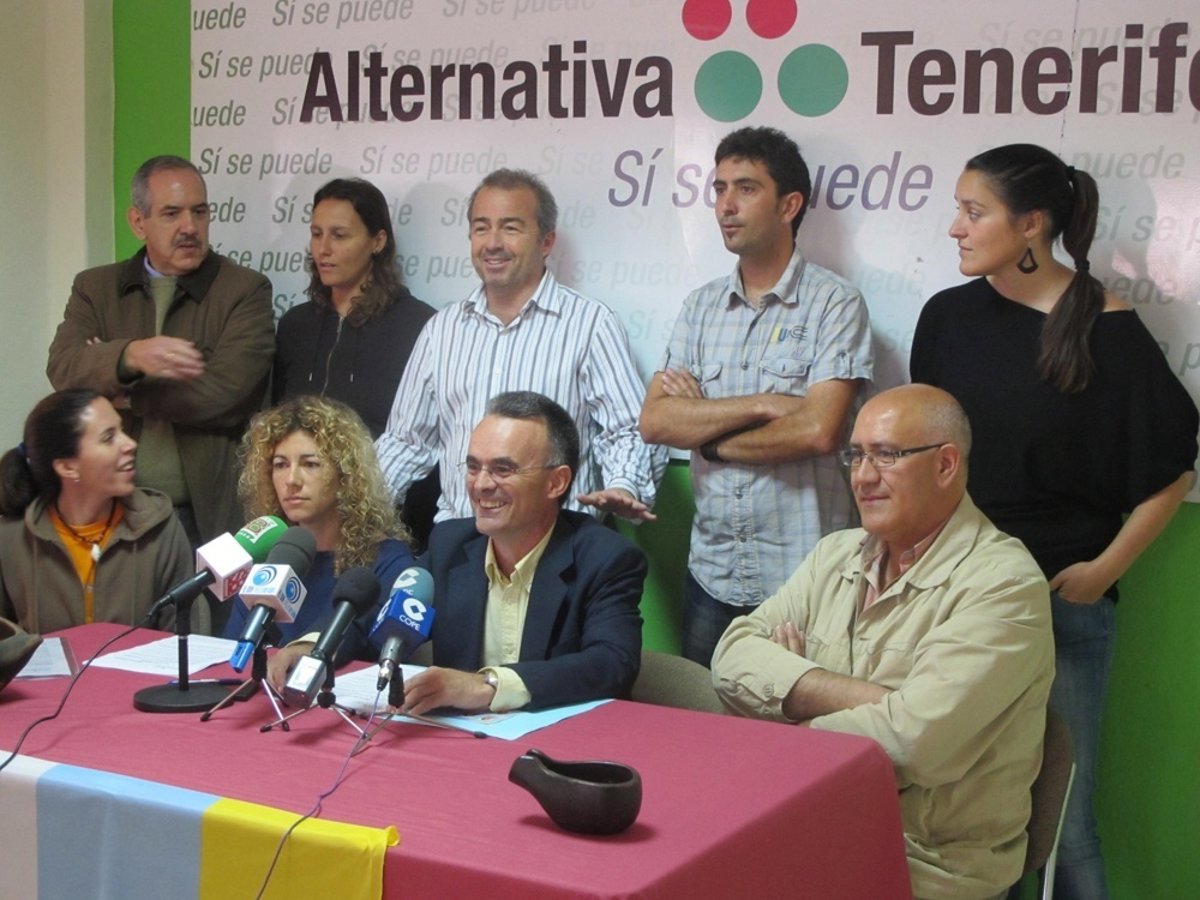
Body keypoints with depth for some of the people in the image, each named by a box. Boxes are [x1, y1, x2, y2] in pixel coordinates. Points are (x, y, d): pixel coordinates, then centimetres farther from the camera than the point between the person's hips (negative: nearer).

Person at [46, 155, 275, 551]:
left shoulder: (245, 291, -2)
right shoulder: (95, 288, 9)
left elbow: (224, 392, -15)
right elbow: (62, 368, -8)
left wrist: (114, 387, -5)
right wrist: (130, 356, -28)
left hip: (207, 516, -2)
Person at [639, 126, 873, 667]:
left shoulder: (835, 305, -7)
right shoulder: (702, 307, 9)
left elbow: (819, 431, -18)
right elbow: (654, 421, -2)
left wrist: (706, 433, -6)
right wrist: (764, 405, -14)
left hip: (801, 576, -4)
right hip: (711, 572, 5)